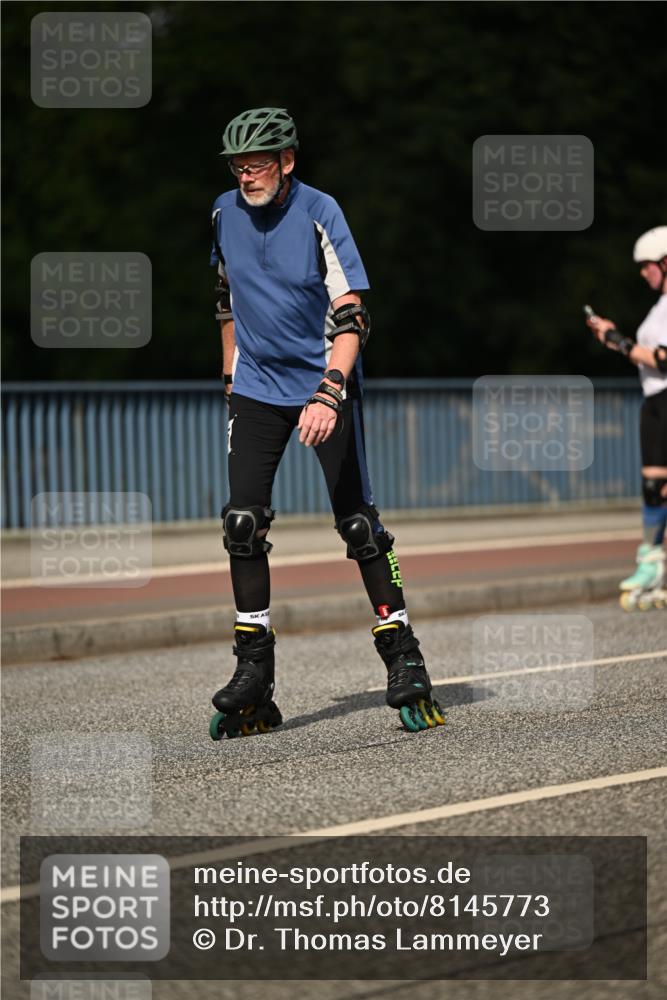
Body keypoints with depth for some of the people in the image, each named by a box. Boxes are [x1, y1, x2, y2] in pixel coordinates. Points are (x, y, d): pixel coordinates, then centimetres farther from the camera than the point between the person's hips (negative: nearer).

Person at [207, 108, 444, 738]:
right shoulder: (225, 214, 0)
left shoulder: (320, 214, -15)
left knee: (357, 521, -5)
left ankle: (403, 659, 4)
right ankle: (253, 677, 0)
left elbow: (350, 315, -20)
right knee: (242, 522, -6)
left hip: (325, 382, -4)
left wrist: (328, 395, -31)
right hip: (257, 386, 4)